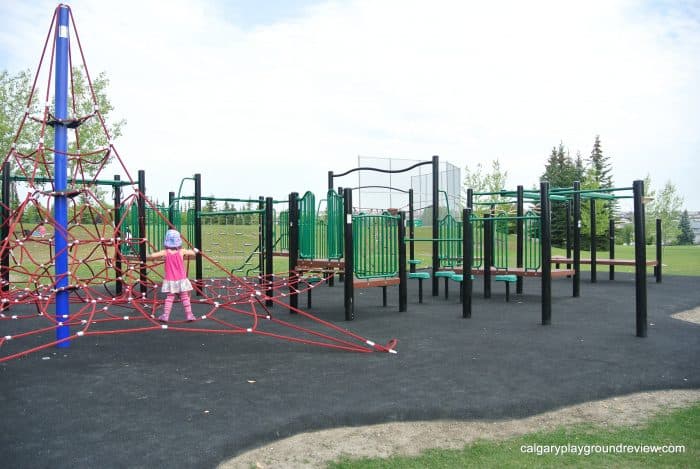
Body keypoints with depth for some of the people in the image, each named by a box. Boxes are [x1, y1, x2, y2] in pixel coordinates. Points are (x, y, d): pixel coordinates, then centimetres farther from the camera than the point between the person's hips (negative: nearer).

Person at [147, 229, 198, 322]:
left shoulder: (165, 252, -8)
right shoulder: (181, 251, -8)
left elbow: (152, 256, -15)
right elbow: (194, 253, 3)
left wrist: (151, 258, 7)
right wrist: (194, 250, 25)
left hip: (170, 280, 1)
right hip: (181, 279, 0)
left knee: (169, 297, 9)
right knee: (185, 297, 5)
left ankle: (165, 315, 5)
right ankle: (189, 315, 4)